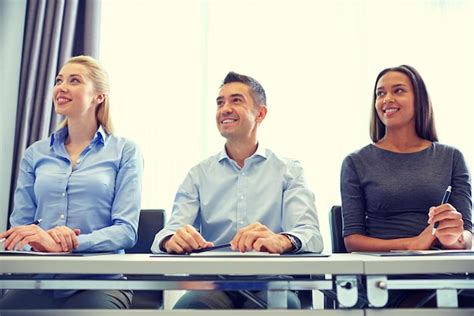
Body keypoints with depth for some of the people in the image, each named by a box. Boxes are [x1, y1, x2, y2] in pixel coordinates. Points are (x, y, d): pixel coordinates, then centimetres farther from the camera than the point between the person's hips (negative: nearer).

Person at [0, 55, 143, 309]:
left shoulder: (124, 151, 3)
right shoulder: (35, 154, 14)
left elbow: (127, 230, -5)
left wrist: (67, 244, -21)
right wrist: (41, 240, -13)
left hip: (99, 279, -2)